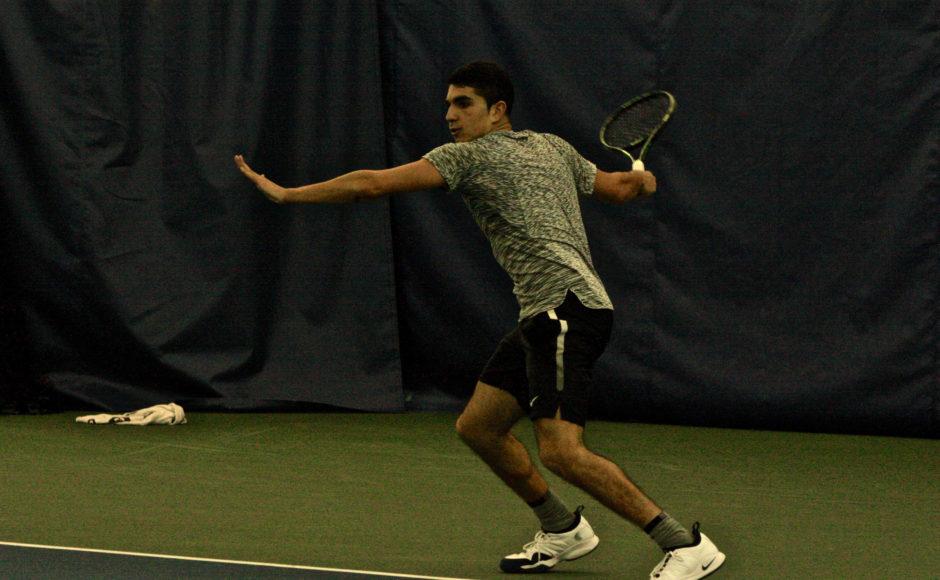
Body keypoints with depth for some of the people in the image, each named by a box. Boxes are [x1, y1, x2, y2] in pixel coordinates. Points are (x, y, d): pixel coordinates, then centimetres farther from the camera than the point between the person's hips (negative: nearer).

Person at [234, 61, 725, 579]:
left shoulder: (471, 156, -3)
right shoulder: (554, 148, 19)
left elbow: (372, 184, -6)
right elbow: (620, 187, 31)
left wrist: (286, 193, 1)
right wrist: (640, 180, 54)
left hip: (567, 304, -10)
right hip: (543, 316, 10)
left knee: (559, 449, -19)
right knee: (477, 426, 14)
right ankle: (563, 530, 27)